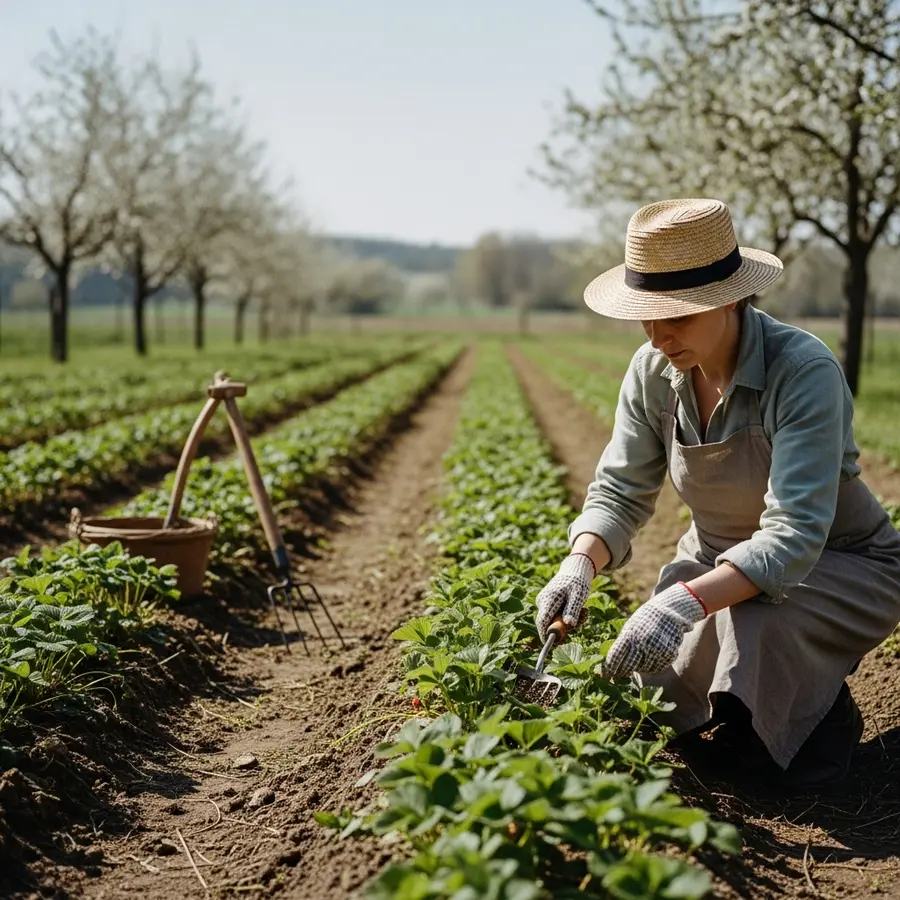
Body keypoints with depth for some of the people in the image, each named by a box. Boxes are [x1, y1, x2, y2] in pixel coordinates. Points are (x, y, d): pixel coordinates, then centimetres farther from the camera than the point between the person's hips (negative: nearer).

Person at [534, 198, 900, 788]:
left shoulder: (804, 371, -31)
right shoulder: (653, 372, -13)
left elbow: (794, 535, -38)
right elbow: (620, 492, -9)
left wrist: (686, 601, -51)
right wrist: (580, 564, -30)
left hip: (841, 565, -5)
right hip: (721, 560, 5)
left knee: (758, 619, -37)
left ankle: (825, 713, -3)